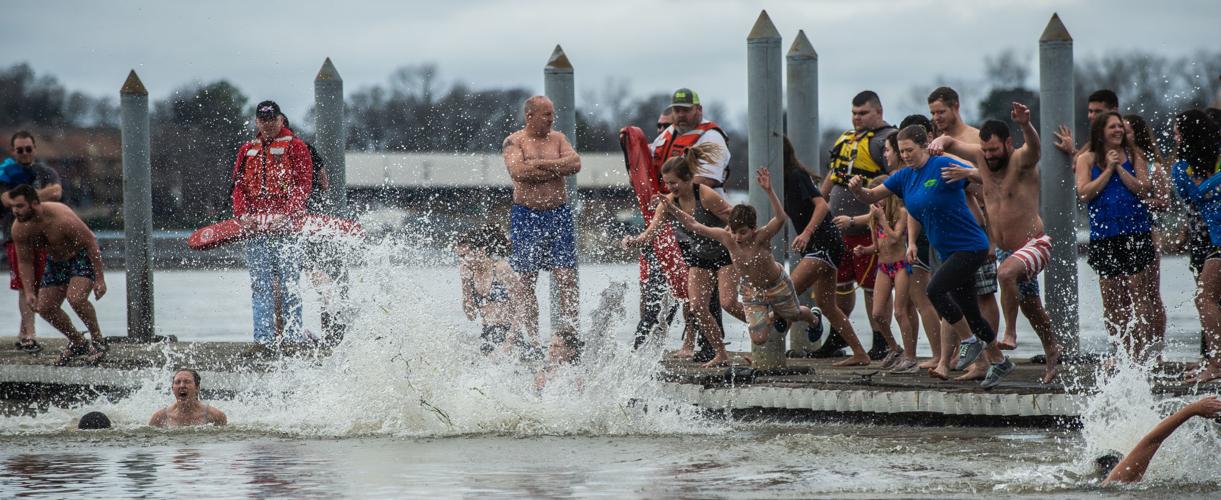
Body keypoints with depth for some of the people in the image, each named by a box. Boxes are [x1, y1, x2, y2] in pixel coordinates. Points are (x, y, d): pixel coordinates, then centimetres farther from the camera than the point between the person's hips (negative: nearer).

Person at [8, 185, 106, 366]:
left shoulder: (62, 219, -34)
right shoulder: (19, 229, -16)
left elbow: (91, 244, -26)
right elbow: (24, 261, -1)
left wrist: (100, 279, -25)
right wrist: (29, 292, -11)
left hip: (83, 256, -7)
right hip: (56, 261, 7)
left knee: (75, 298, -29)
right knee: (44, 307, 0)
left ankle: (98, 341, -7)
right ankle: (78, 343, 20)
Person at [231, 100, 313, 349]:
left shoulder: (296, 146, 5)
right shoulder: (247, 150, 18)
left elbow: (303, 185, -4)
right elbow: (239, 186, 13)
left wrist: (285, 214, -17)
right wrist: (243, 215, -5)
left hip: (286, 226, -4)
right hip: (254, 226, 4)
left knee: (289, 284, -2)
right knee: (260, 286, 1)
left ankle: (294, 337, 2)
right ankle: (263, 338, 1)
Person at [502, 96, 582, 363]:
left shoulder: (558, 139, 11)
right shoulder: (514, 142, -1)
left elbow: (575, 163, -4)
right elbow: (517, 171, -19)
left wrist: (540, 165, -13)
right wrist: (557, 169, -12)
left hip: (559, 213, 3)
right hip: (526, 215, -3)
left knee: (566, 276, -4)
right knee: (526, 279, -1)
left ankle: (569, 331, 0)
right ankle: (531, 336, 3)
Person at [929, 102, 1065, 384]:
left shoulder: (1020, 160, -18)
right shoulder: (981, 158, -1)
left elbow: (1034, 146, -41)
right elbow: (950, 142, 8)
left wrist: (1026, 125, -64)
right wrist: (939, 142, -18)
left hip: (1034, 245, -8)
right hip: (1004, 249, 8)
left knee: (1007, 272, -37)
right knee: (1030, 306, 21)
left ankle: (1010, 333, -26)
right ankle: (1052, 352, 42)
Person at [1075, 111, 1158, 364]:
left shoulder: (1134, 157, 7)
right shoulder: (1087, 159, 6)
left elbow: (1143, 189, -5)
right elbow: (1084, 194, -6)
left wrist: (1120, 168, -10)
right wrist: (1108, 169, -9)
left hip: (1136, 233, -1)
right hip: (1104, 236, 1)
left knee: (1139, 294, -6)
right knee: (1111, 300, 1)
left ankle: (1143, 351, -4)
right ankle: (1125, 351, 8)